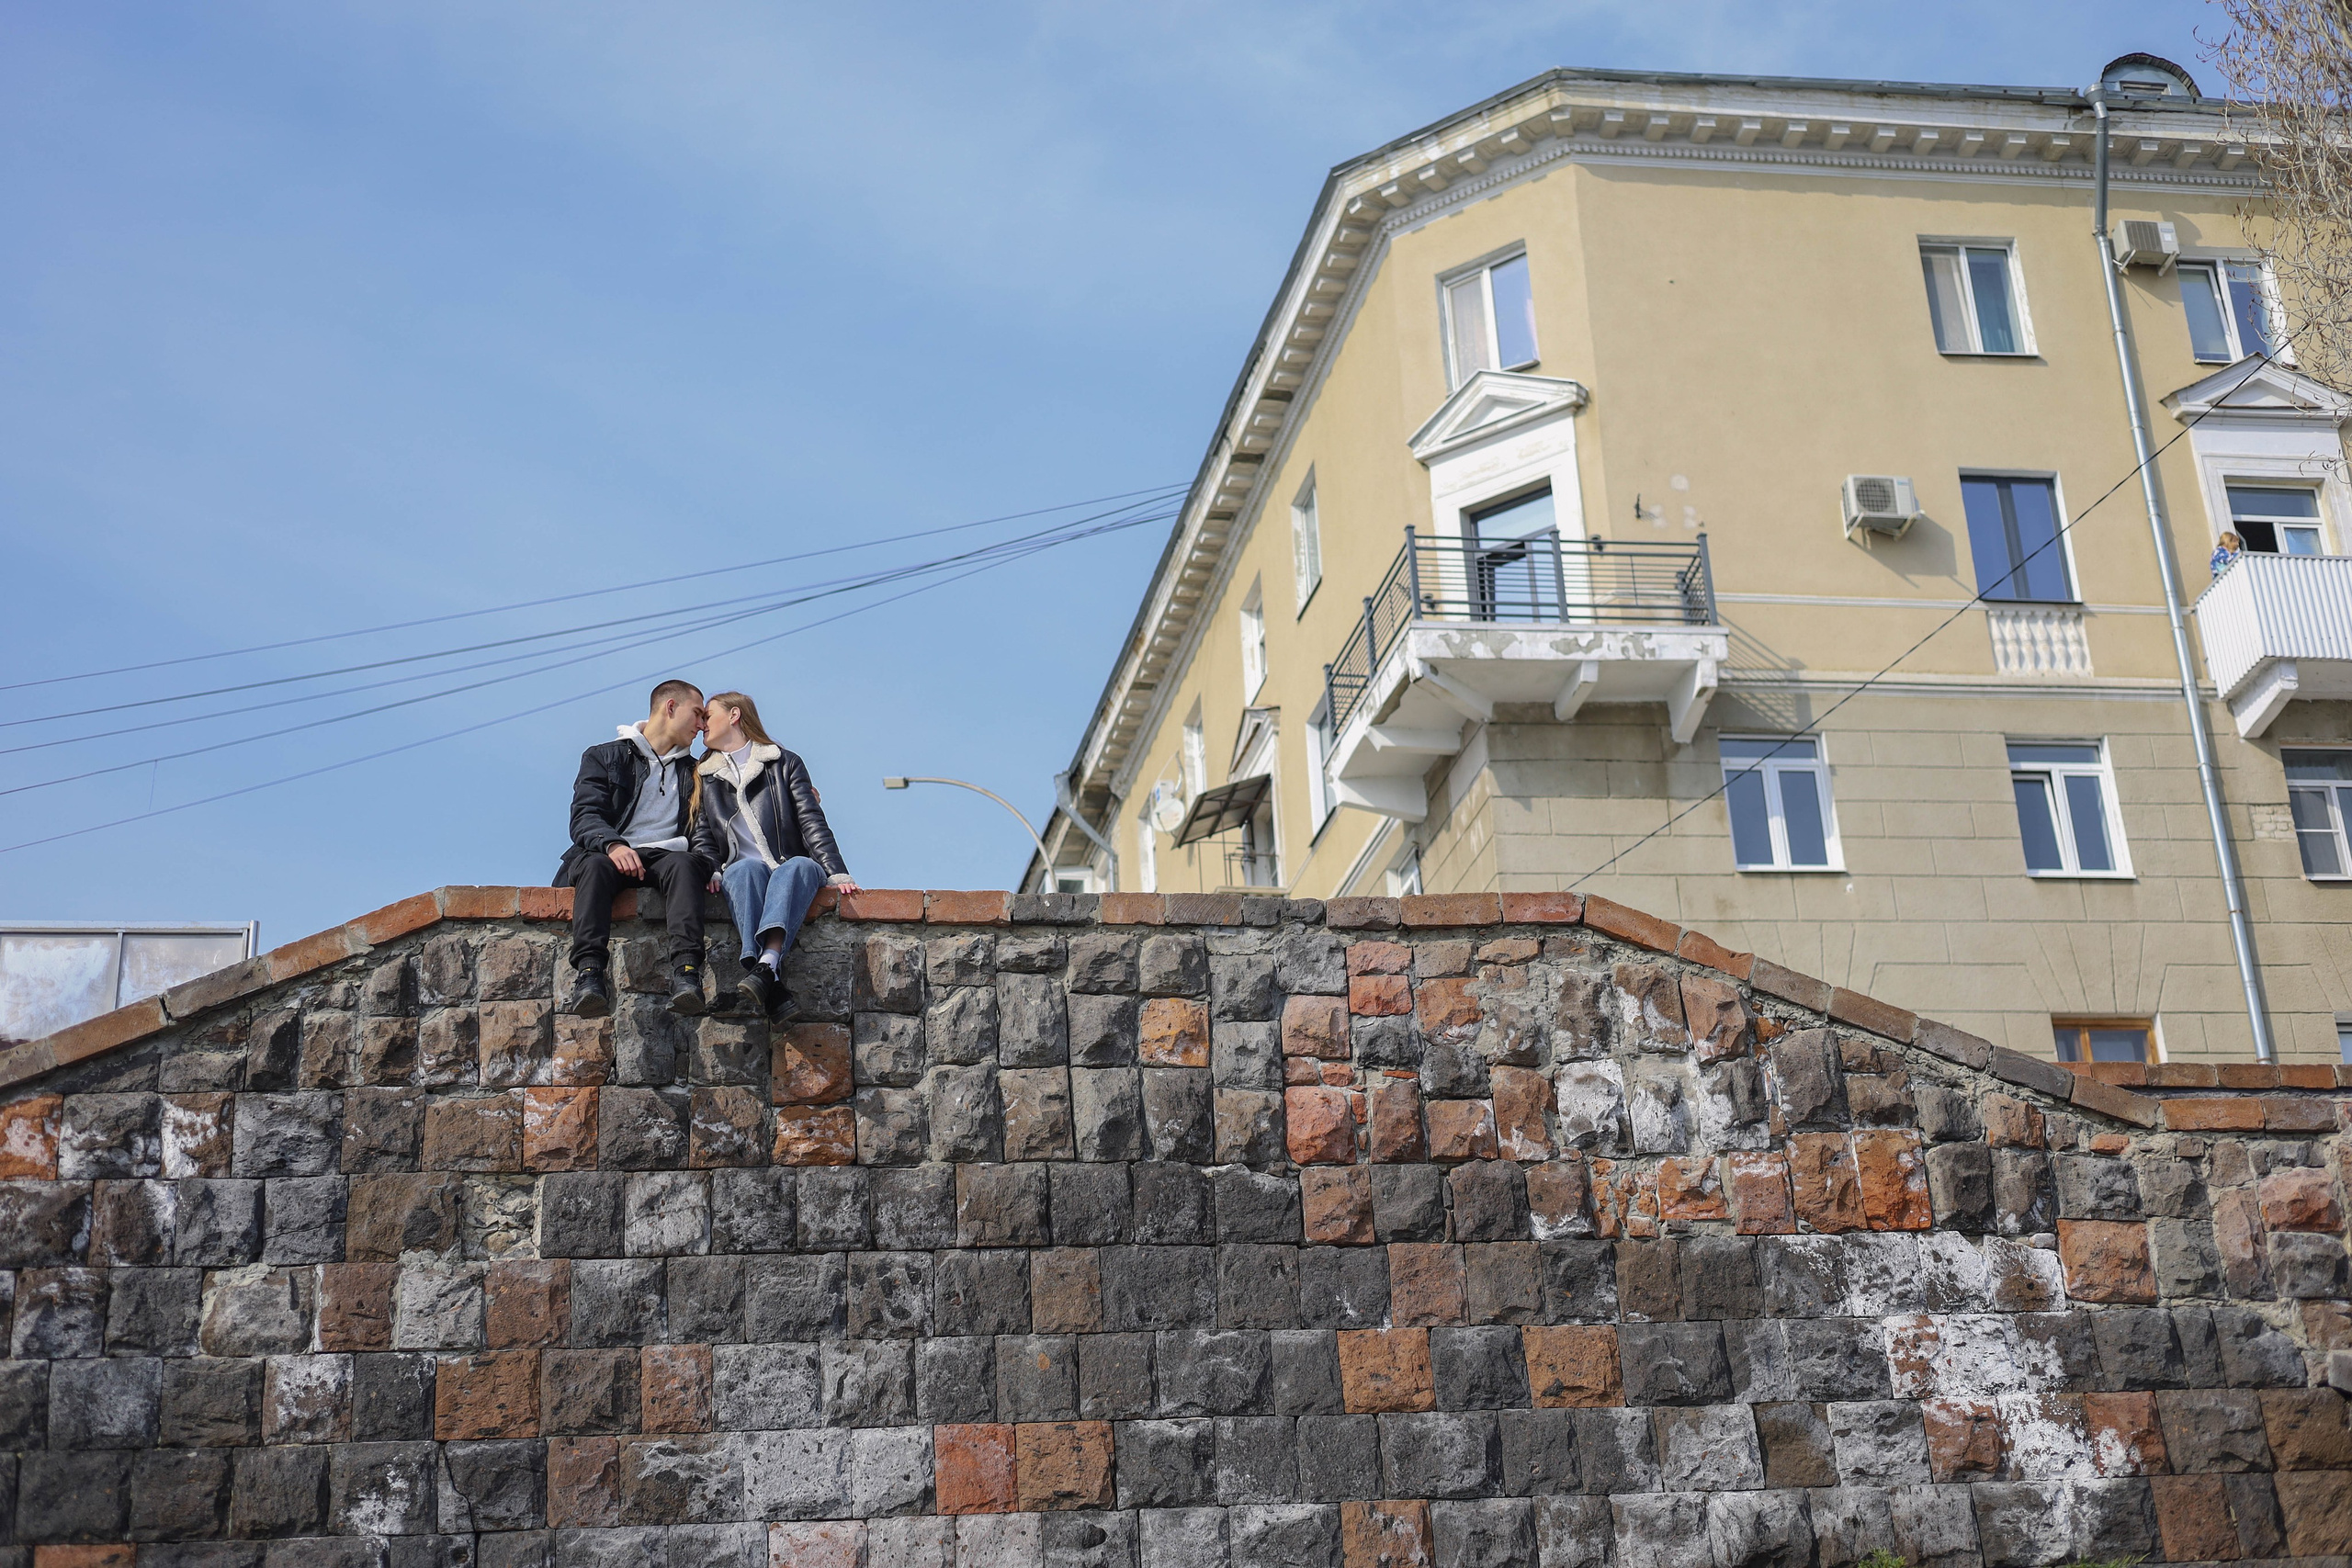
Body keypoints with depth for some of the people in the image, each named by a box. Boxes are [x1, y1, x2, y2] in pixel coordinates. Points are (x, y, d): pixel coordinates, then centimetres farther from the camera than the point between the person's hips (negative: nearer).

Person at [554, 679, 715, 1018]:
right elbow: (584, 818, 2)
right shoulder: (604, 757, 17)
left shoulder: (694, 771, 30)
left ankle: (686, 972, -53)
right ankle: (589, 971, -51)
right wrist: (612, 844, -22)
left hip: (666, 856, 2)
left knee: (683, 863, -34)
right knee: (595, 864, -37)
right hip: (612, 854, -2)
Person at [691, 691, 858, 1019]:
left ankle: (766, 965, -61)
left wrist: (837, 874, -9)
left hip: (792, 868, -1)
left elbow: (812, 822, 5)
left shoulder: (785, 763, 16)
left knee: (801, 865, -37)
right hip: (743, 873, 1)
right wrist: (711, 871, -6)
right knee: (745, 868, -36)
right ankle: (771, 984, -58)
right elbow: (703, 836, 16)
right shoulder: (705, 776, 24)